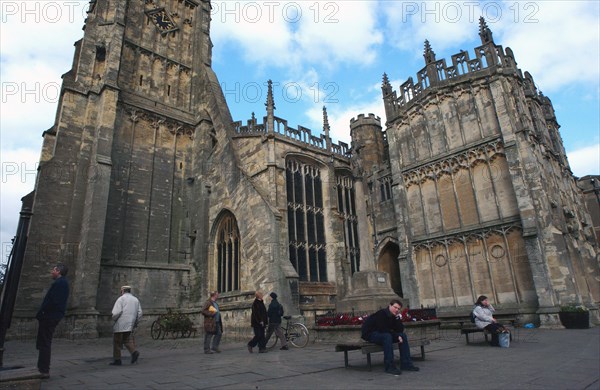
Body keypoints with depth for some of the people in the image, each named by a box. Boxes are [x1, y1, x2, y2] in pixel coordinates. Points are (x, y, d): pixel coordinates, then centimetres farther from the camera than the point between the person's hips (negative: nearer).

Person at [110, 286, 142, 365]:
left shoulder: (121, 299, -5)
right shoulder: (136, 300, 13)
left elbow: (117, 312, -17)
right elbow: (139, 313, 9)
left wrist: (114, 319, 1)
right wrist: (135, 323, 15)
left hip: (120, 324, -5)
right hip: (130, 325, 5)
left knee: (117, 342, 7)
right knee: (127, 340, 13)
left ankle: (117, 360, 10)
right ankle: (134, 352, -10)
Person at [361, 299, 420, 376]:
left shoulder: (394, 316, 2)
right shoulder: (381, 313, -23)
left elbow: (400, 330, -6)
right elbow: (382, 329, -29)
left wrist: (397, 317, -18)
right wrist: (397, 336, -23)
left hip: (383, 333, 9)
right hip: (370, 334, -8)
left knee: (403, 335, -4)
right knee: (387, 336, -36)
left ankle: (406, 364, -2)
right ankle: (389, 366, -31)